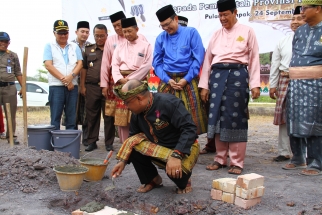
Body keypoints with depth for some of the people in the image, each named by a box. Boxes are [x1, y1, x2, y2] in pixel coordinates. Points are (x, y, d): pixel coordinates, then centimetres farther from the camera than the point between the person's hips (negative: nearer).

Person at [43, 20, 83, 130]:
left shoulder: (74, 46, 14)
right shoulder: (49, 46, 6)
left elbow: (80, 63, 4)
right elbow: (48, 65, -5)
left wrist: (71, 76, -14)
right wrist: (63, 79, -12)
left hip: (73, 85, 3)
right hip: (56, 86, -2)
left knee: (72, 118, 5)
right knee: (55, 118, -2)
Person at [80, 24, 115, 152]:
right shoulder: (88, 50, 13)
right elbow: (84, 69, 12)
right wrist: (82, 86, 4)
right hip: (92, 87, 2)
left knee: (108, 116, 2)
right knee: (92, 116, 6)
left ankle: (109, 143, 9)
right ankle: (92, 142, 14)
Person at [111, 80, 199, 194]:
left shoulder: (168, 102, -25)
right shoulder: (137, 113, -4)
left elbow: (189, 129, -30)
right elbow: (133, 138, 9)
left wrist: (176, 155, -39)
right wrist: (123, 161, -1)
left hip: (184, 147, -6)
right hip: (158, 148, 6)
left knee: (175, 170, -35)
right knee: (133, 144, -16)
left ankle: (184, 182, 5)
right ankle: (151, 179, 6)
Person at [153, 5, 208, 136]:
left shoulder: (191, 32, -3)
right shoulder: (160, 38, 6)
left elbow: (198, 58, -6)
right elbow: (157, 63, 8)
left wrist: (186, 79, -11)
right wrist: (168, 80, -7)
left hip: (189, 81, -3)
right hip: (167, 82, 3)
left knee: (190, 116, -1)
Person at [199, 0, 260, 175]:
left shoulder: (247, 31, 7)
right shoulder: (216, 35, 16)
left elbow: (254, 58, 3)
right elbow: (207, 60, 14)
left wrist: (255, 84, -6)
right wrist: (204, 85, 7)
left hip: (238, 75, -4)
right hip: (217, 75, 4)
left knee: (236, 118, -4)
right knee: (217, 117, 4)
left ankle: (237, 161, 3)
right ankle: (220, 159, 14)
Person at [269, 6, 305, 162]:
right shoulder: (283, 41, 11)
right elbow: (275, 64, 11)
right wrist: (273, 85, 8)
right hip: (285, 80, 4)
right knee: (284, 116, 7)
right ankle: (284, 152, 17)